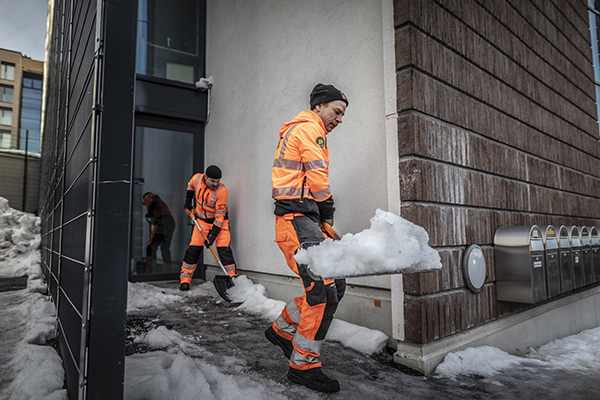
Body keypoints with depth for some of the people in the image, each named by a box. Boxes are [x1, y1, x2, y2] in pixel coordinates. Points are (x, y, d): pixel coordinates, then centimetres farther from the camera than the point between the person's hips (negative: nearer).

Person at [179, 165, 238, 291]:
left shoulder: (222, 190, -26)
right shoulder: (197, 178, -14)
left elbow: (220, 216, -23)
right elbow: (190, 185, 15)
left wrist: (213, 235, -24)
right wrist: (188, 200, 12)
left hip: (220, 220, -3)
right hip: (201, 220, 3)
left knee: (224, 249, -12)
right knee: (194, 248, -3)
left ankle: (233, 277, -2)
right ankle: (184, 280, 9)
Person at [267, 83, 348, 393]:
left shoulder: (303, 130, 28)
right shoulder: (309, 128, -5)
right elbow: (318, 182, -13)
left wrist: (323, 222, 16)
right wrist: (328, 212, 4)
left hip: (307, 221, 11)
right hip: (297, 219, -11)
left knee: (334, 285, 9)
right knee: (323, 290, -11)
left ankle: (283, 329, 23)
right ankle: (303, 365, 3)